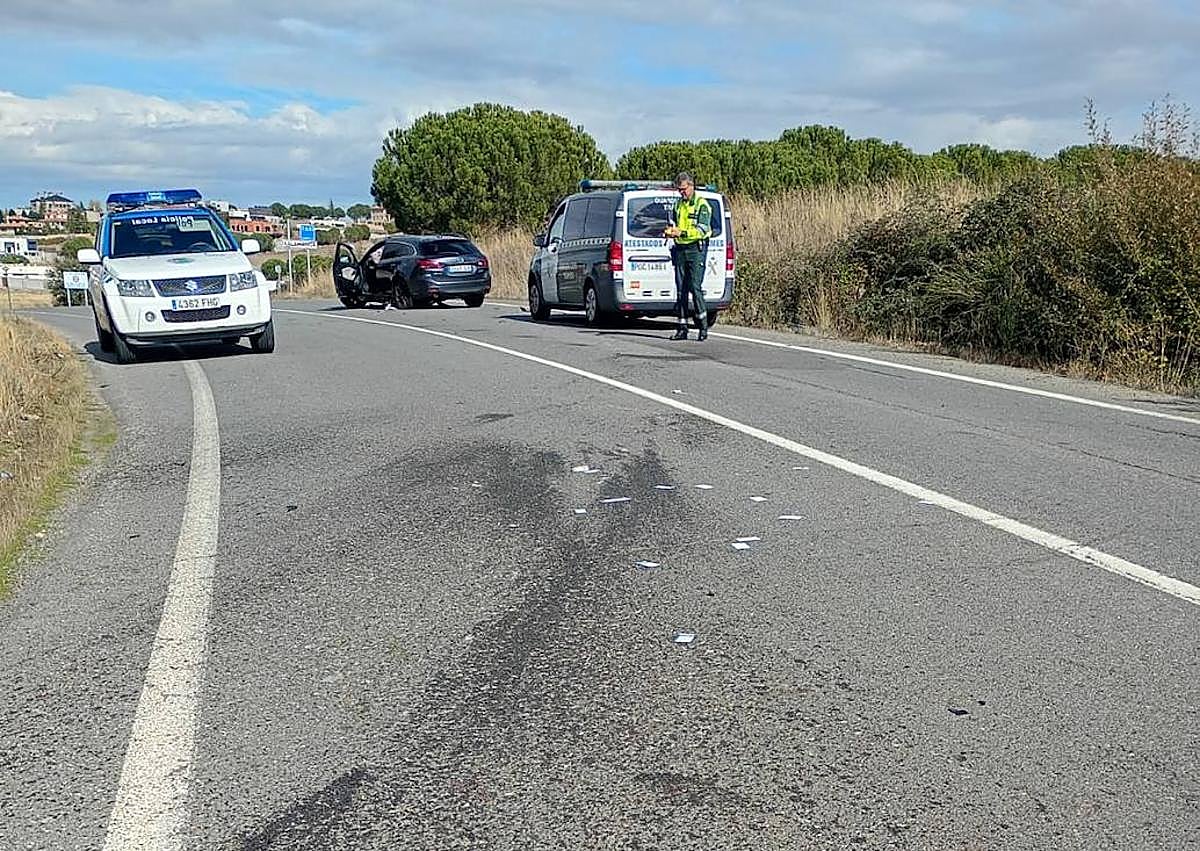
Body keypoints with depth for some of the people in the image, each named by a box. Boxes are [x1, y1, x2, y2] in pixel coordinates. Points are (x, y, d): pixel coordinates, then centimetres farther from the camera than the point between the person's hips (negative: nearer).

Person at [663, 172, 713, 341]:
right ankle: (682, 328, 8)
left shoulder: (702, 205, -4)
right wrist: (669, 232, 2)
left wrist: (681, 232, -25)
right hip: (680, 250, 6)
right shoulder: (678, 205, 17)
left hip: (696, 250, -6)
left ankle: (703, 325, -5)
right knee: (681, 289, 4)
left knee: (695, 287, -13)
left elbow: (702, 230, -15)